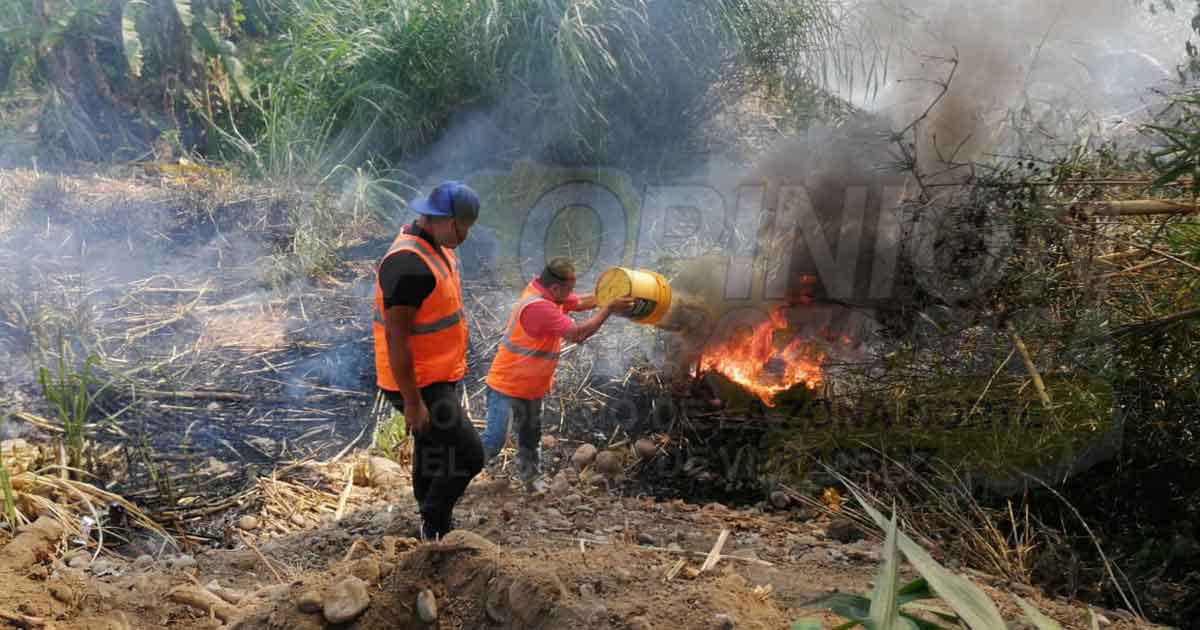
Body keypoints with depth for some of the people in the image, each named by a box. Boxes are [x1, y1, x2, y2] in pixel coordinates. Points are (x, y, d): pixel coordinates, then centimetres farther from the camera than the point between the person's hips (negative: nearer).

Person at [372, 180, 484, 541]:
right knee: (468, 456, -9)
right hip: (421, 387, -10)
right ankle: (435, 527, 10)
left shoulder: (436, 248, 6)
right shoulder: (409, 263, -26)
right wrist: (413, 402, -23)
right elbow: (397, 339, -26)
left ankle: (432, 527, 39)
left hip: (443, 378, 10)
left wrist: (454, 370, 22)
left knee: (432, 456, 22)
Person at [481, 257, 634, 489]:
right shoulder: (539, 307, -30)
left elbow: (581, 302, 13)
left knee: (530, 437, 19)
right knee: (494, 440, -10)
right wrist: (609, 309, -22)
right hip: (506, 386, -10)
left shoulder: (547, 293, -1)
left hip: (531, 387, 10)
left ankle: (532, 480, 32)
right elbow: (577, 334, -29)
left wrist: (611, 296, 1)